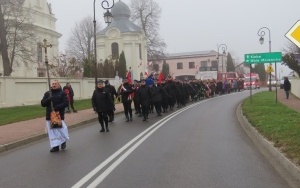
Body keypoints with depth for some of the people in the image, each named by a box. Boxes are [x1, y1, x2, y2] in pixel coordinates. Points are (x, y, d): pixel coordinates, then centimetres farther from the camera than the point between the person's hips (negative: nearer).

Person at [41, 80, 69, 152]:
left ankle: (63, 141, 21)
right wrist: (48, 99, -12)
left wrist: (57, 107, -19)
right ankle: (55, 146, 13)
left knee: (61, 129, -8)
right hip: (49, 116, 4)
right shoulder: (47, 93, 13)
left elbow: (66, 103, -6)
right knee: (52, 131, 4)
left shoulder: (62, 93, 3)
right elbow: (42, 103, 8)